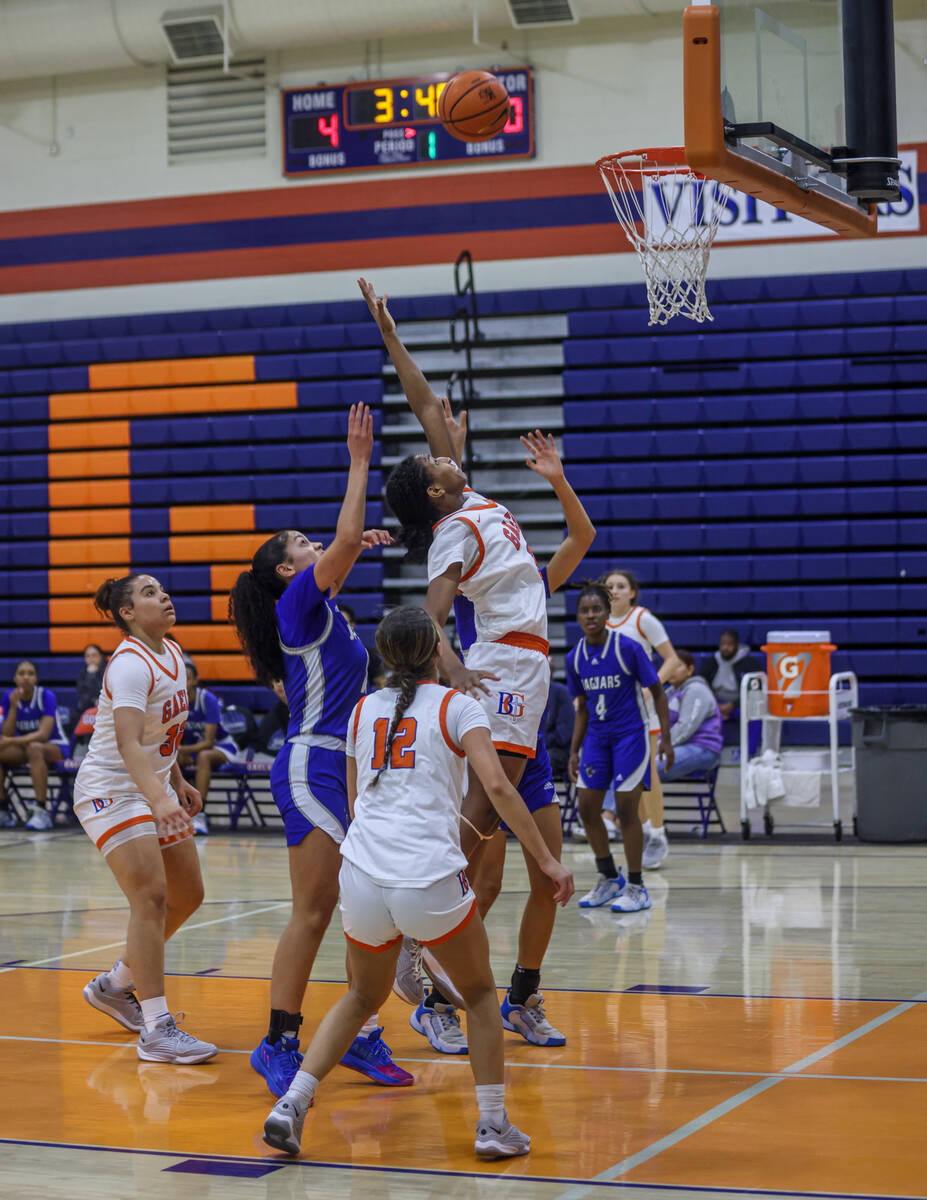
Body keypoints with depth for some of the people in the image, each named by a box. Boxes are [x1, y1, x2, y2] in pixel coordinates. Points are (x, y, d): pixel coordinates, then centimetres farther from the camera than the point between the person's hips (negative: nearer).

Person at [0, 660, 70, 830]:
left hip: (54, 747, -5)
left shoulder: (46, 696, -17)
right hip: (23, 747, 5)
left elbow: (43, 734, -27)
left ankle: (42, 811, -39)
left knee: (34, 748, -39)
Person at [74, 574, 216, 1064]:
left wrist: (177, 782, 21)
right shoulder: (131, 664, -22)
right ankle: (157, 1029, -19)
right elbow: (128, 741, -35)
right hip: (110, 790, -9)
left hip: (154, 788, 9)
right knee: (150, 898, -18)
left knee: (187, 896, 13)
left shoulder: (172, 654, 6)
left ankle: (115, 985, 30)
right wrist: (159, 799, -47)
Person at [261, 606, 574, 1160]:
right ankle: (494, 1125, 15)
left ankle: (292, 1104, 10)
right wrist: (547, 860, -8)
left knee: (363, 996, 26)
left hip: (363, 879, 4)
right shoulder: (457, 706, 3)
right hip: (431, 882, -4)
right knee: (480, 993, 20)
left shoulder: (363, 710, 16)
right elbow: (497, 787, -11)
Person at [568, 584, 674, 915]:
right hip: (597, 736, 6)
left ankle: (636, 888, 4)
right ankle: (608, 879, 22)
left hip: (631, 735, -5)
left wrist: (666, 739, -12)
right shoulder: (575, 658, 1)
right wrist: (574, 751, 9)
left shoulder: (628, 648, -14)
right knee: (587, 807, 3)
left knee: (626, 808, -8)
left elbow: (657, 692, -7)